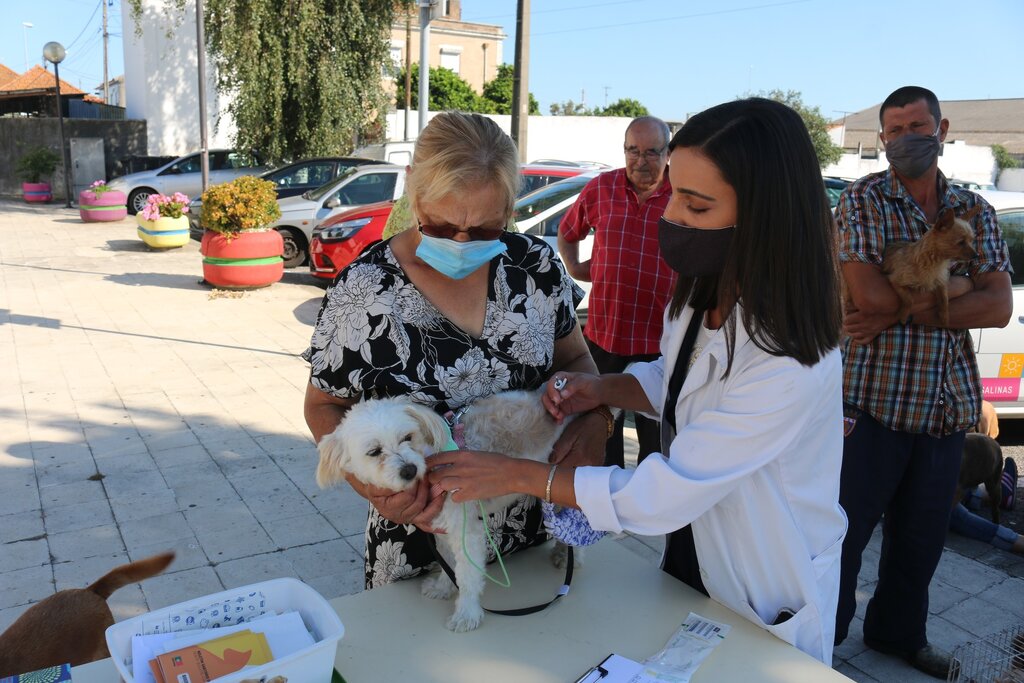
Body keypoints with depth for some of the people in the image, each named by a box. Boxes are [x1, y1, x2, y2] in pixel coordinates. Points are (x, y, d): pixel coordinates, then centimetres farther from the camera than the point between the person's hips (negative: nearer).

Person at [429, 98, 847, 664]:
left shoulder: (788, 364, -35)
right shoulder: (700, 295, -9)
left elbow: (660, 495, -31)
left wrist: (513, 475, -26)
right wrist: (601, 389, -11)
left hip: (766, 607, -7)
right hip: (689, 555, 7)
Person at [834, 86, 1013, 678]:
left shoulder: (976, 211, 9)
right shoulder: (863, 200, -5)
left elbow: (999, 308, -4)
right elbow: (869, 293, -18)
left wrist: (900, 310, -16)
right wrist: (956, 285, -7)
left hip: (949, 404, 5)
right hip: (874, 398, -4)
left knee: (922, 535, 18)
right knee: (845, 528, 6)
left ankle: (899, 633, 40)